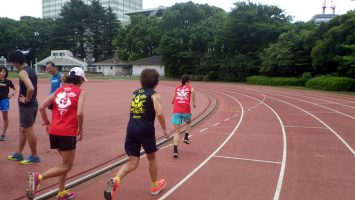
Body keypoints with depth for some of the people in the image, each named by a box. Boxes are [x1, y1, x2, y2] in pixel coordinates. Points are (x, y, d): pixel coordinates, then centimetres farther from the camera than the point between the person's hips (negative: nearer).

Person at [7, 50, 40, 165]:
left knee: (28, 130, 0)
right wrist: (29, 99, 12)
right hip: (33, 104, 10)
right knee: (23, 129, 17)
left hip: (27, 105, -10)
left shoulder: (23, 72, -18)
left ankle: (34, 156, 10)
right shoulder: (31, 70, 11)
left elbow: (31, 88, -33)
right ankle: (18, 154, 28)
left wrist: (26, 100, -18)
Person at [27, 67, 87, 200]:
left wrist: (47, 123, 19)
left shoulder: (59, 90, 13)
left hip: (54, 131, 7)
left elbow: (41, 107, 7)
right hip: (68, 133, -6)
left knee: (66, 162, 23)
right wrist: (80, 130, -1)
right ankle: (38, 177, -17)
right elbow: (79, 113, -14)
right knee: (66, 166, 5)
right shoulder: (80, 92, -2)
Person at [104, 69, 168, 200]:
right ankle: (155, 186, 35)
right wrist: (164, 129, -4)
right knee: (151, 157, 20)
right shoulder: (154, 95, -3)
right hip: (146, 129, -4)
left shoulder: (135, 93, 15)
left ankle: (115, 180, -19)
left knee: (133, 163, 7)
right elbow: (159, 113, -15)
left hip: (131, 128, 4)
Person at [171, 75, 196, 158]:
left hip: (176, 112, 2)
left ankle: (175, 150, -7)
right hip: (186, 111, -2)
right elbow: (192, 91, -15)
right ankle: (186, 137, 15)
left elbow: (172, 102, 19)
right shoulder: (190, 88, 10)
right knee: (188, 123, 33)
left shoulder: (177, 88, 18)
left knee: (177, 132, 5)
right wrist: (194, 103, -6)